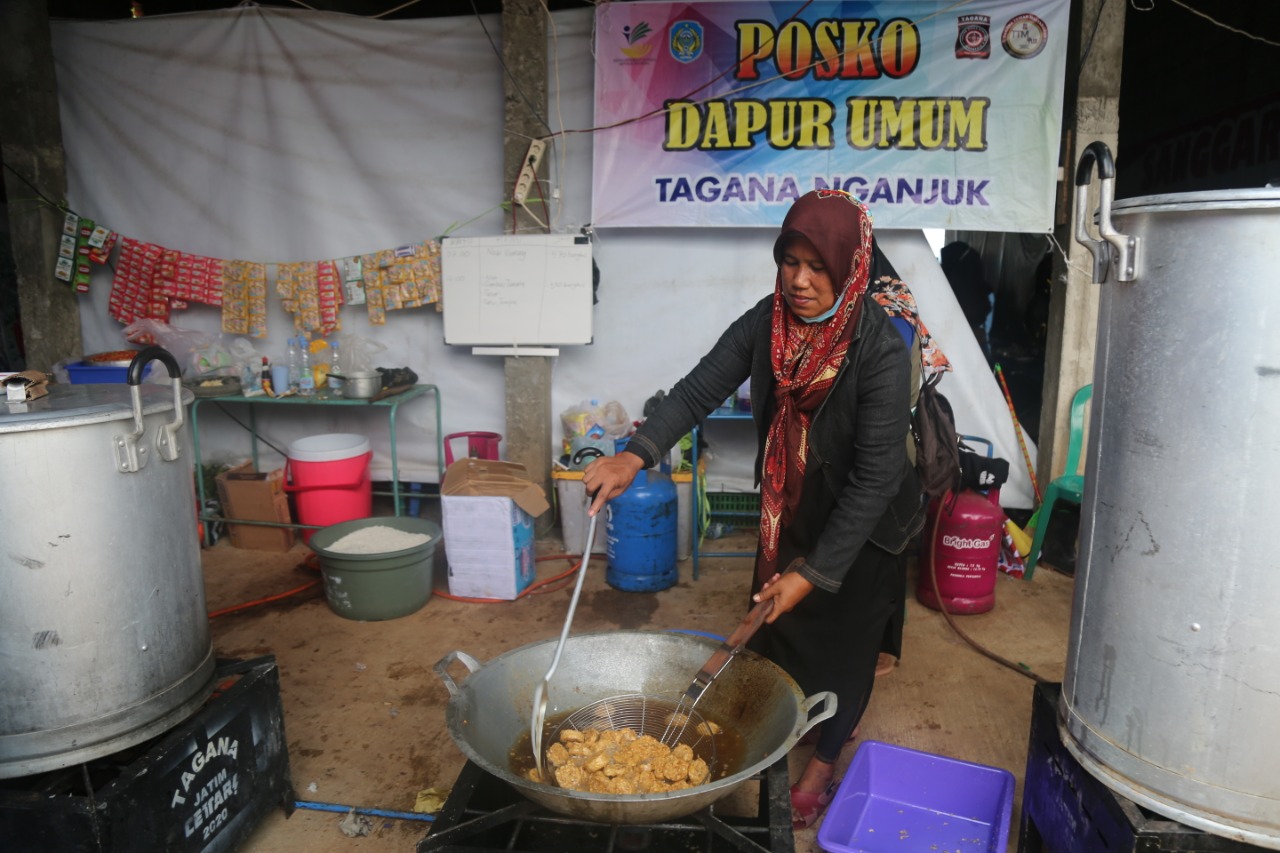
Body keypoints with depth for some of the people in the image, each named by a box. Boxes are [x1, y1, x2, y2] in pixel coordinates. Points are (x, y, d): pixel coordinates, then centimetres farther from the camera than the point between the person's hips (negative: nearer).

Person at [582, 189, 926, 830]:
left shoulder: (880, 351, -28)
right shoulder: (764, 324, -14)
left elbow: (875, 476, -27)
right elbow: (699, 390, -17)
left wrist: (816, 572, -25)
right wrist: (636, 455, -34)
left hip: (860, 526, -4)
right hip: (787, 512, 5)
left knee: (842, 644, 13)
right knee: (772, 632, 19)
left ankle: (823, 765, 38)